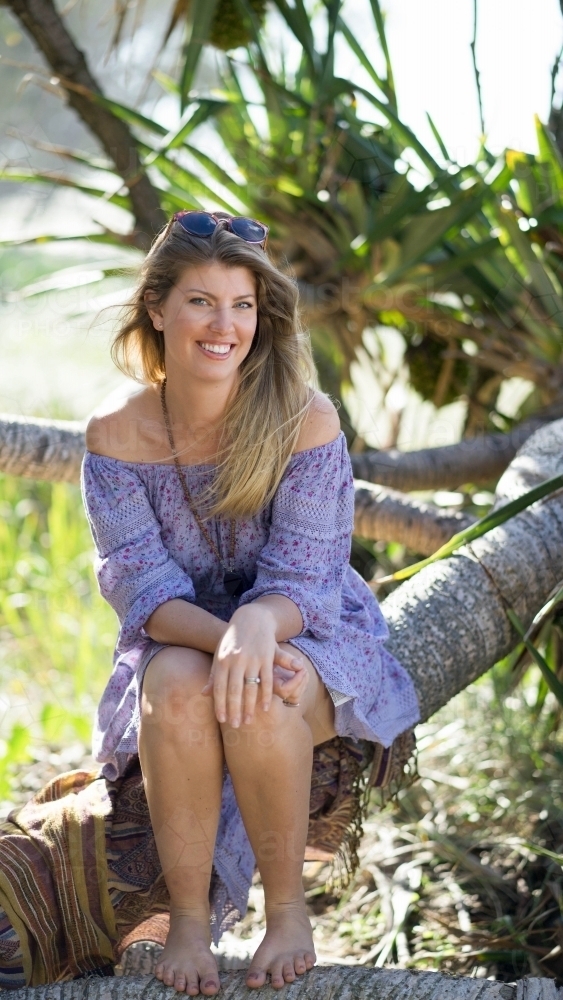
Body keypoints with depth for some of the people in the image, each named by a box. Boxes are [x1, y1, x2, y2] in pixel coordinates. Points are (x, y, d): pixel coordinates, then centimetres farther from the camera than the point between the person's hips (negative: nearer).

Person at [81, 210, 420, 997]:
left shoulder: (306, 421, -15)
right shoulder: (115, 438, -9)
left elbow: (301, 577, -18)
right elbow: (140, 583, -15)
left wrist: (259, 624, -43)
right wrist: (221, 636, -36)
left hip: (309, 636, -1)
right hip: (178, 638, 1)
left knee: (259, 694, -36)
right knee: (179, 684, -35)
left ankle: (288, 906, -15)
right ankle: (188, 918, -20)